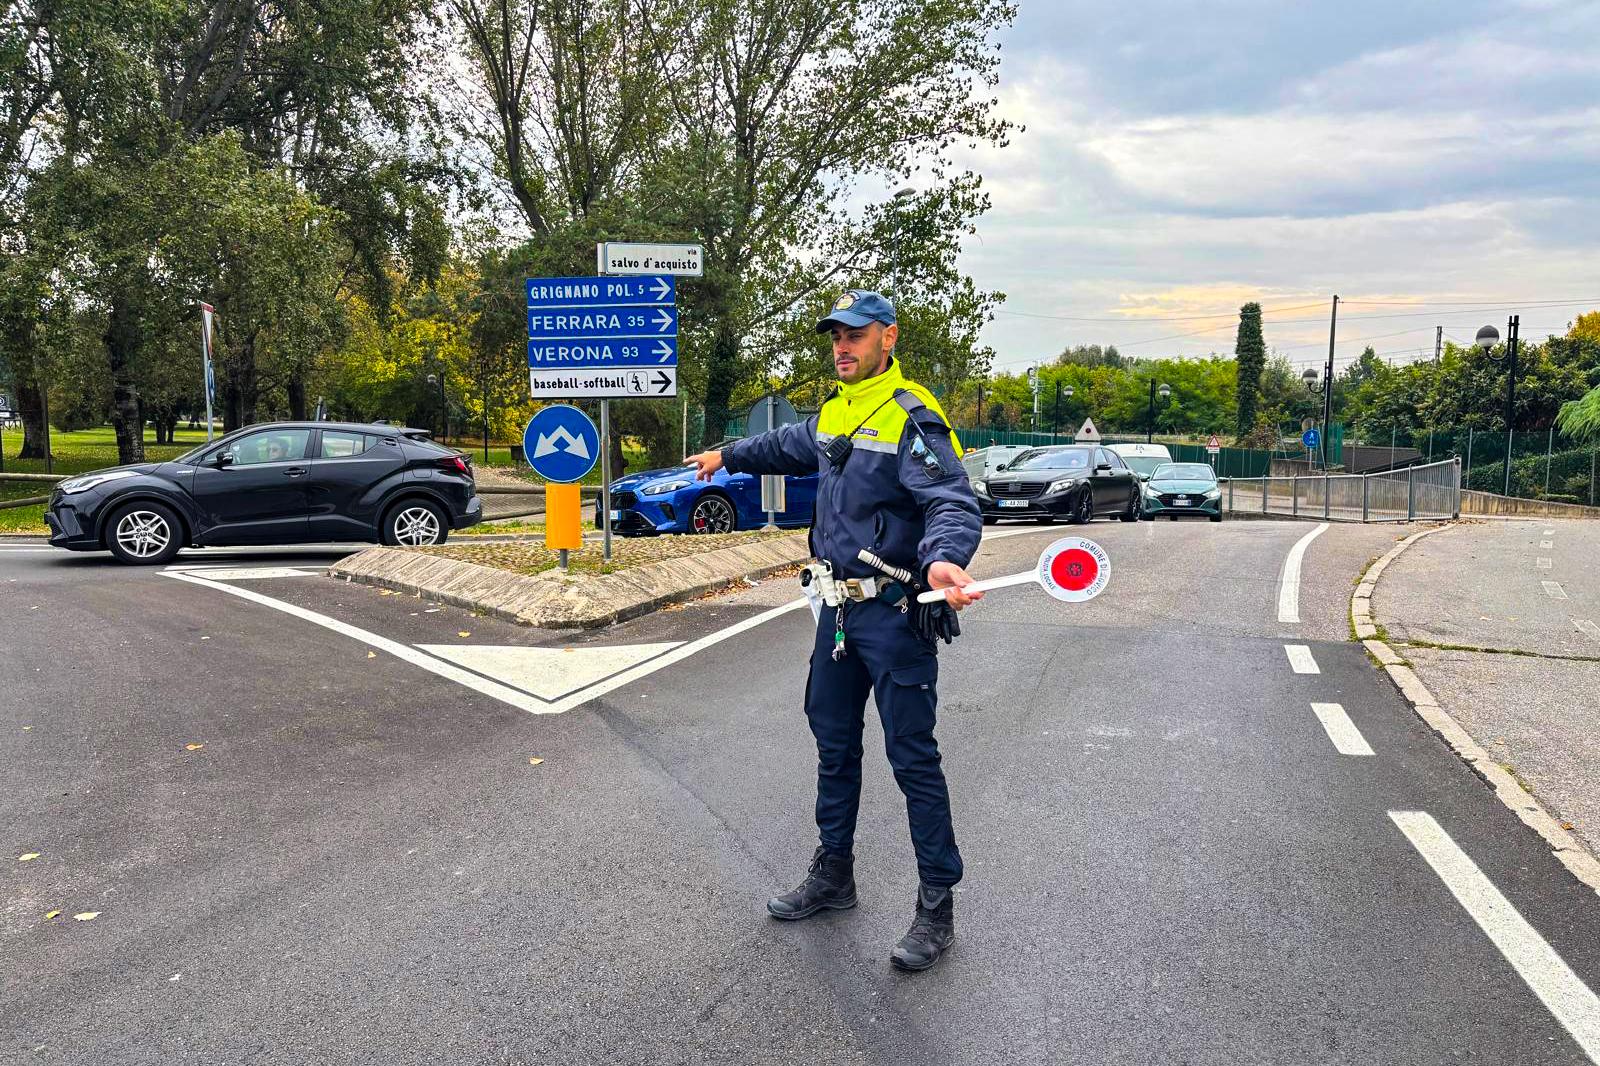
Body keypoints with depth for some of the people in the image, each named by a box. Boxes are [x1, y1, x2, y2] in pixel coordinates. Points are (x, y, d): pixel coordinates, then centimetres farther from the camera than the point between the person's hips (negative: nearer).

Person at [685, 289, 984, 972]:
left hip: (896, 614, -9)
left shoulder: (912, 418, -16)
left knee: (912, 757, -3)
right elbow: (788, 448, 34)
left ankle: (937, 907, 10)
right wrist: (729, 456, 47)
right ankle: (833, 874, 35)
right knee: (833, 743, 18)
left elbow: (953, 504, -29)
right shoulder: (833, 413, 11)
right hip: (838, 609, 9)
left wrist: (943, 558, -50)